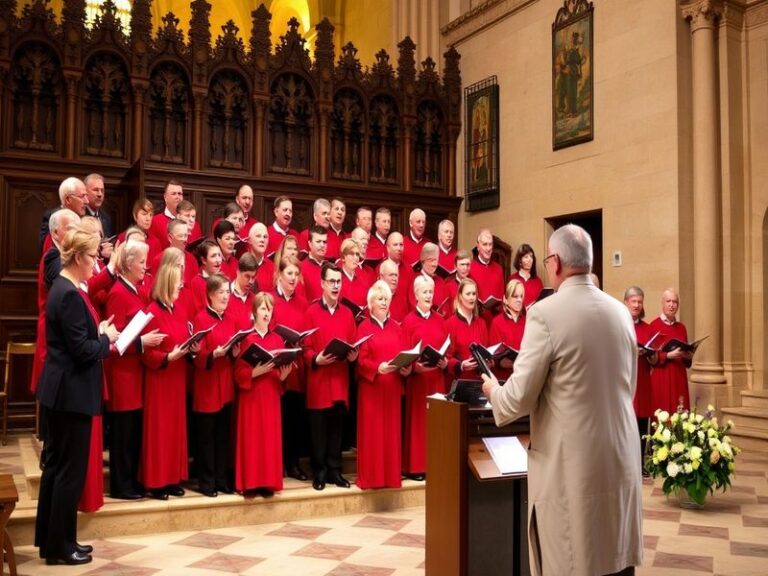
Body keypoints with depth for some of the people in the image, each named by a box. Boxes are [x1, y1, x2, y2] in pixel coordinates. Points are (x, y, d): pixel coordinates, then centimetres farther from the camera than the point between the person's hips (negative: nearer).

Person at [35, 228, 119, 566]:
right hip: (72, 392, -10)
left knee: (57, 465, 17)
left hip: (62, 390, 10)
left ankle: (50, 539, 28)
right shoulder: (70, 294, -20)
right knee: (70, 469, 0)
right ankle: (59, 546, 11)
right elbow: (83, 350, -22)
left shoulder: (64, 288, 10)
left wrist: (99, 333, 2)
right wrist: (107, 338, -6)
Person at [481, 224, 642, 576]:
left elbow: (520, 398, -12)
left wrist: (493, 390, 9)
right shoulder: (621, 312, 5)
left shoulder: (546, 313, -14)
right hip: (622, 456, 6)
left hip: (572, 462, -6)